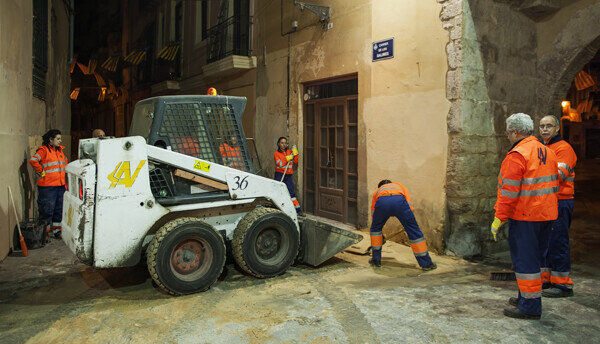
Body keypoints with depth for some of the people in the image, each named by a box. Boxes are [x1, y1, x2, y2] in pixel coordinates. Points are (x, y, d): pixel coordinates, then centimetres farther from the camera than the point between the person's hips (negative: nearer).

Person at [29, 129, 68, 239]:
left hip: (60, 185, 7)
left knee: (59, 210, 12)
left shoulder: (60, 150, 15)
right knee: (47, 210, 0)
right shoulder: (44, 150, -8)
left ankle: (57, 231, 23)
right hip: (47, 186, -7)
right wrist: (41, 172, -15)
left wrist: (65, 183, 19)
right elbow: (33, 160, -22)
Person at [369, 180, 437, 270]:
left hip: (381, 202, 1)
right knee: (414, 231, 13)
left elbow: (373, 213, 45)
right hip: (399, 201, -1)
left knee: (375, 228, 28)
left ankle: (376, 259, 32)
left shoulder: (377, 191, 44)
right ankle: (426, 263, 19)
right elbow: (409, 206, 28)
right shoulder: (399, 186, 44)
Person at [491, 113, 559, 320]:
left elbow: (509, 192, -19)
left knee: (524, 260, -1)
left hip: (525, 218, -9)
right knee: (536, 258, 18)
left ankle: (530, 307, 5)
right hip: (546, 216, 9)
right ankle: (526, 297, 30)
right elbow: (554, 186, 19)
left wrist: (499, 219, -14)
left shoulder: (517, 155, -16)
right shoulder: (548, 152, 12)